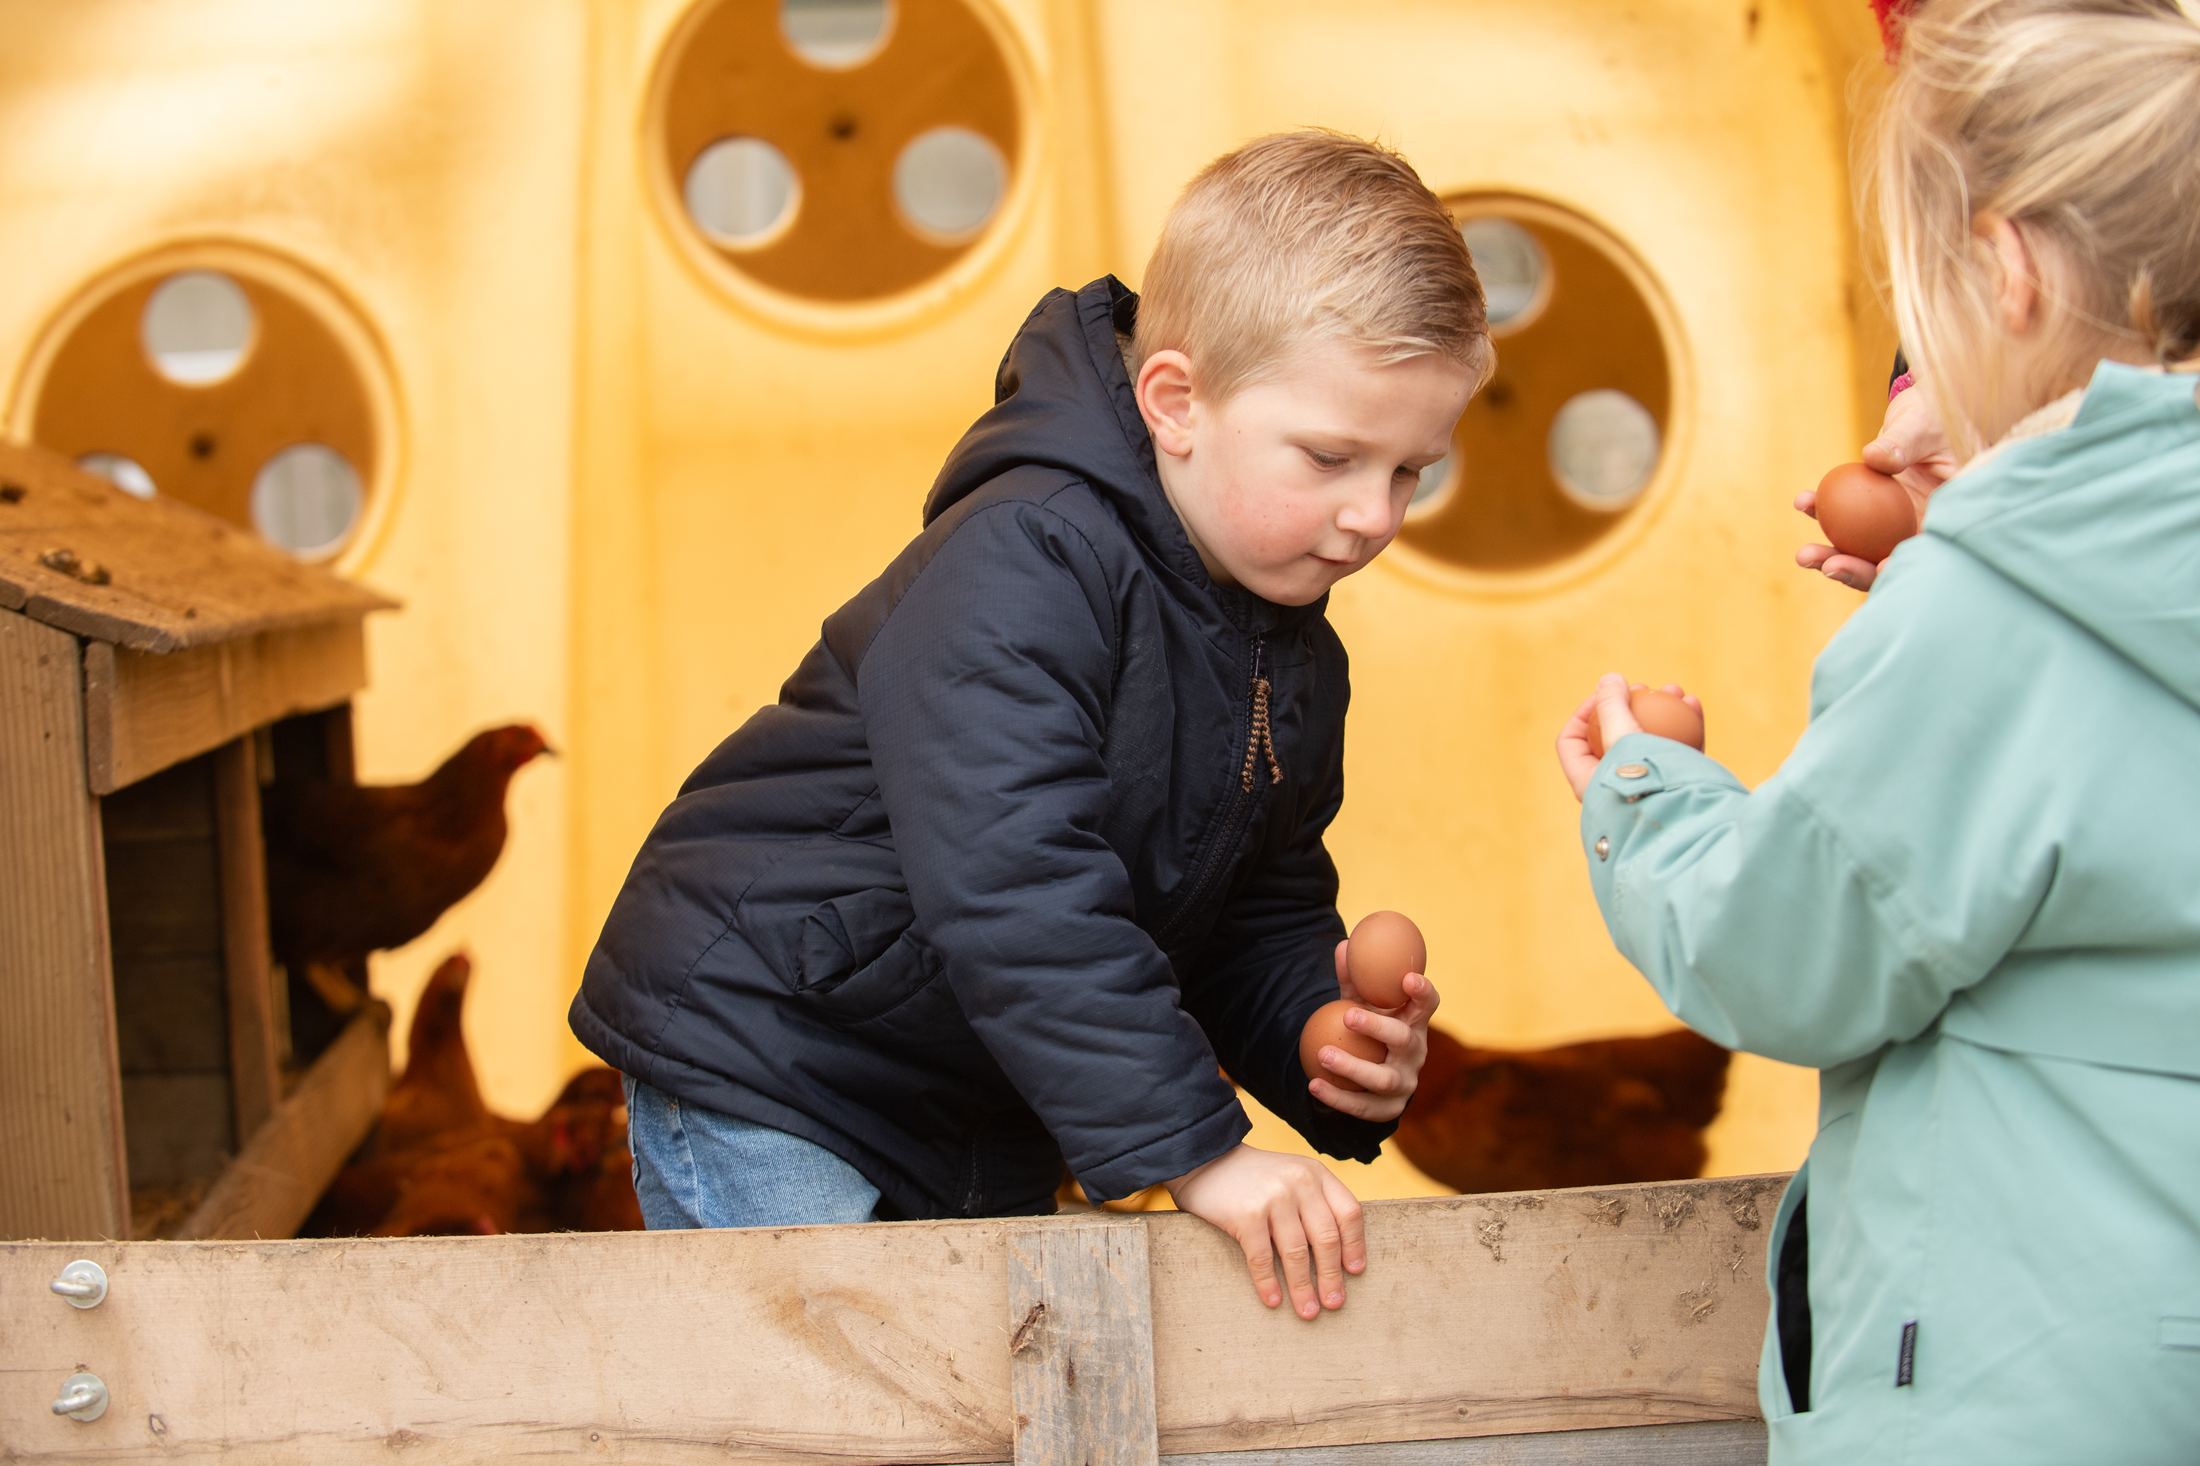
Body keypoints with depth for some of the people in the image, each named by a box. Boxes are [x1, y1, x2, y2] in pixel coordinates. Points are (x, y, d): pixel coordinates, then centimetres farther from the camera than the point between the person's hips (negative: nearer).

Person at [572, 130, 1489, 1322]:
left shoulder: (1295, 657, 3)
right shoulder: (1025, 563, -26)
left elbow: (1258, 910, 11)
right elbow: (1014, 889, -36)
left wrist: (1324, 1028, -12)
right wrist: (1194, 1148, -37)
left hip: (975, 1134, 8)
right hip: (758, 1075, -8)